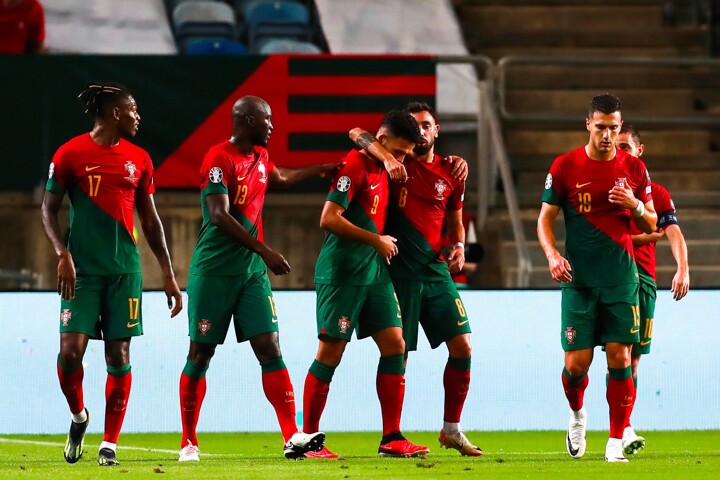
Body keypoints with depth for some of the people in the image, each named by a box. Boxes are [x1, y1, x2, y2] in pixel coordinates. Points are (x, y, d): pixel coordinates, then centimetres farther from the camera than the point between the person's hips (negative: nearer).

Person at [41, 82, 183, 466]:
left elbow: (150, 220, 16)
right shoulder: (70, 154, -1)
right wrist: (62, 254, -12)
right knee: (71, 350, -12)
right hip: (83, 269, -3)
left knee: (119, 356, 0)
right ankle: (78, 416, 17)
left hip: (124, 270, 3)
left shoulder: (138, 159, 10)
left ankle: (109, 444, 7)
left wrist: (168, 273, 13)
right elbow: (49, 208, 2)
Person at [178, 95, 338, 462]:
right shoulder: (219, 159, -14)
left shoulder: (260, 157, 12)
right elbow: (219, 216, -23)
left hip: (252, 271, 7)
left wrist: (324, 169, 38)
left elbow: (281, 178, 37)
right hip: (215, 270, -7)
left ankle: (293, 437, -12)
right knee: (201, 354, 1)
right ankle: (188, 443, 10)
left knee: (270, 349, -4)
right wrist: (264, 251, -26)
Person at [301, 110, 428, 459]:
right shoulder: (355, 165, -13)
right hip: (342, 272, -9)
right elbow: (328, 218, -19)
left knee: (394, 344, 2)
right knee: (330, 352, -4)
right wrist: (376, 240, -14)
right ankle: (308, 438, 4)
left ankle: (391, 439, 3)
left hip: (374, 271, 9)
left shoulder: (383, 169, 13)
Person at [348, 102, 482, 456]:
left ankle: (451, 429, 13)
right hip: (399, 272, -4)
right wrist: (387, 157, -32)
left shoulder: (451, 174, 9)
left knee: (462, 347, 0)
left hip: (436, 270, 4)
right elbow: (357, 134, -16)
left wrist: (459, 246, 1)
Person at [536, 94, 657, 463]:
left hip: (621, 276, 1)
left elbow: (650, 225, 12)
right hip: (579, 277, -1)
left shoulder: (634, 168, 5)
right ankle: (577, 415, 29)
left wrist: (636, 206, -10)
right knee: (576, 362, -4)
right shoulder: (565, 166, 0)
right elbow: (545, 219, 4)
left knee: (620, 357, -7)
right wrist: (553, 256, -13)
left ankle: (616, 442, 1)